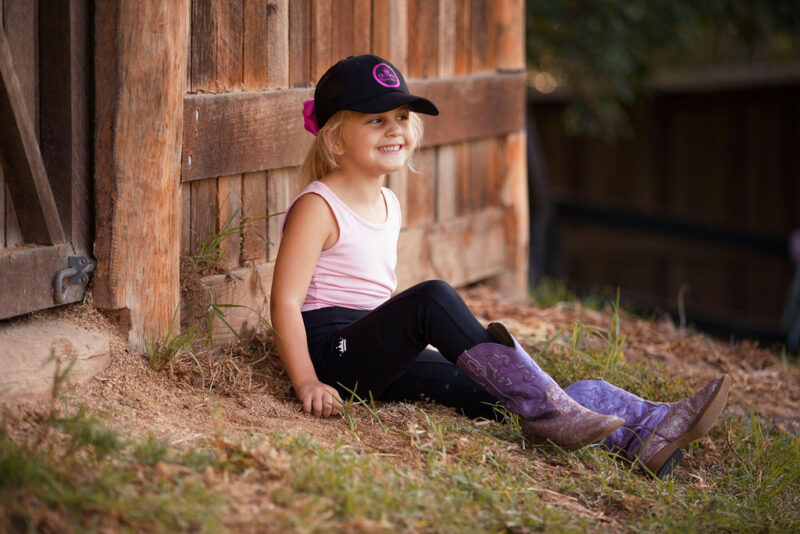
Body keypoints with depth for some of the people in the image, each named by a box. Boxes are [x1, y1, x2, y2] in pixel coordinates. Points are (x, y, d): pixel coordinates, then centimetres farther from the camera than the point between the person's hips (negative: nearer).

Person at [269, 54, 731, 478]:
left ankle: (648, 430, -25)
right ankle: (545, 411, -33)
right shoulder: (317, 208, -8)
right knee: (433, 297, -32)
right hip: (334, 351, -8)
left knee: (497, 387, -11)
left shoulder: (388, 205, 18)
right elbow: (286, 301, -14)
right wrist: (308, 382, -22)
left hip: (383, 360, 8)